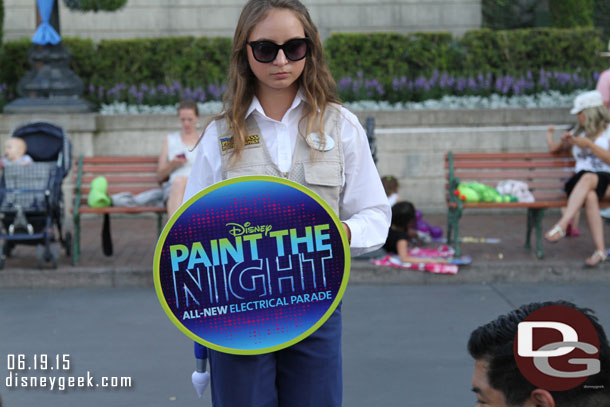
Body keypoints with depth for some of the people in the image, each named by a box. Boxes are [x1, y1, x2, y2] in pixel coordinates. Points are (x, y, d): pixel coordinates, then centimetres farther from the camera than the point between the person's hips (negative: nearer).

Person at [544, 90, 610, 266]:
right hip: (581, 182, 3)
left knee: (588, 179, -40)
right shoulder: (579, 132, 24)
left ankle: (562, 225, -52)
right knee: (590, 196, -36)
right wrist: (564, 142, 12)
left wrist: (589, 144, -11)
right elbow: (555, 150, 34)